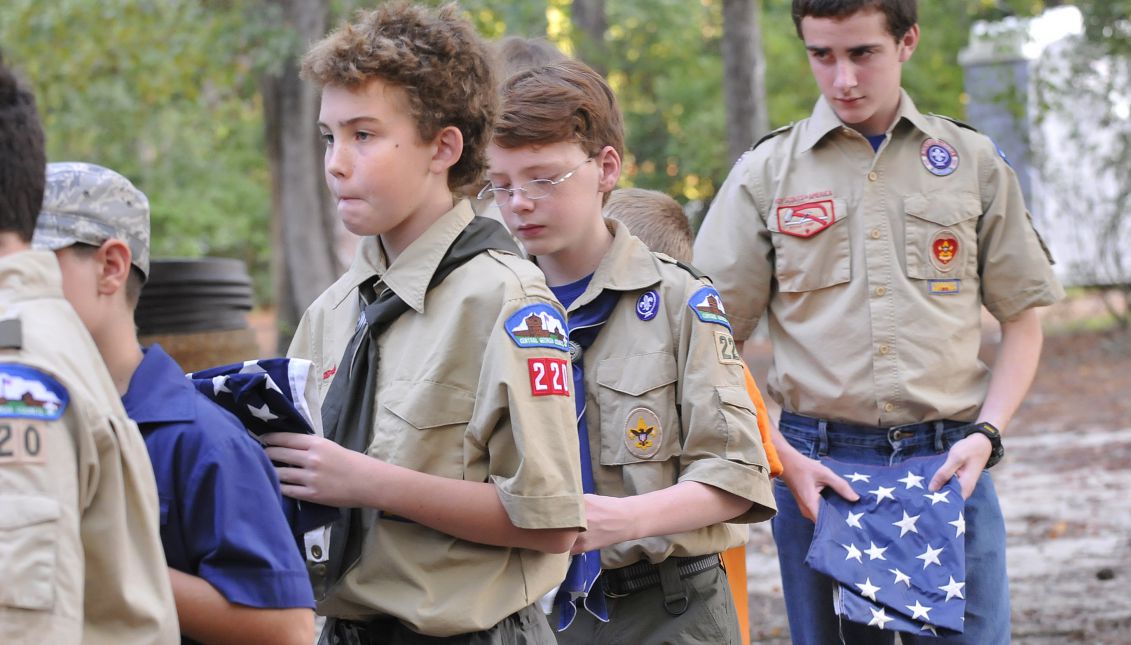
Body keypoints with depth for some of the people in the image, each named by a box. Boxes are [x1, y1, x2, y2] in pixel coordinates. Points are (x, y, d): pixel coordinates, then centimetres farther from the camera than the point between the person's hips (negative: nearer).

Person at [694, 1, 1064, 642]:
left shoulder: (974, 162, 7)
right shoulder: (765, 174, 4)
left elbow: (1022, 319, 11)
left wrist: (986, 434, -4)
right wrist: (783, 459, -8)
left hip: (950, 463, 0)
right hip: (817, 468, 0)